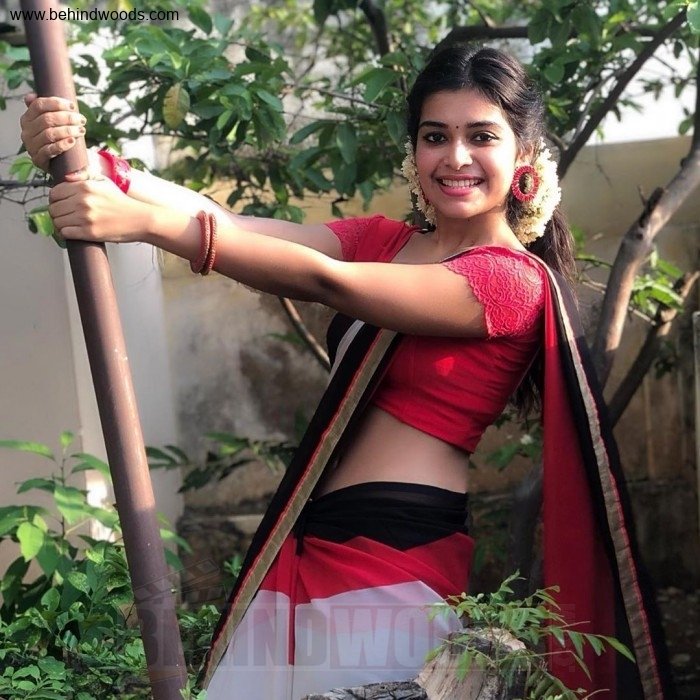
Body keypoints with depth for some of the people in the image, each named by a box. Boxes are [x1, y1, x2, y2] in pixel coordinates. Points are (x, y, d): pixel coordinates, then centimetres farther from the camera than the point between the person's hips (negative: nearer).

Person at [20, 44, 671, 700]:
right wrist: (89, 165, -18)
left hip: (395, 563, -7)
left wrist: (146, 222, -28)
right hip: (304, 548, 7)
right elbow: (232, 225, -2)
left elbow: (325, 280, -21)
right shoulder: (384, 242, 13)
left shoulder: (515, 279, -9)